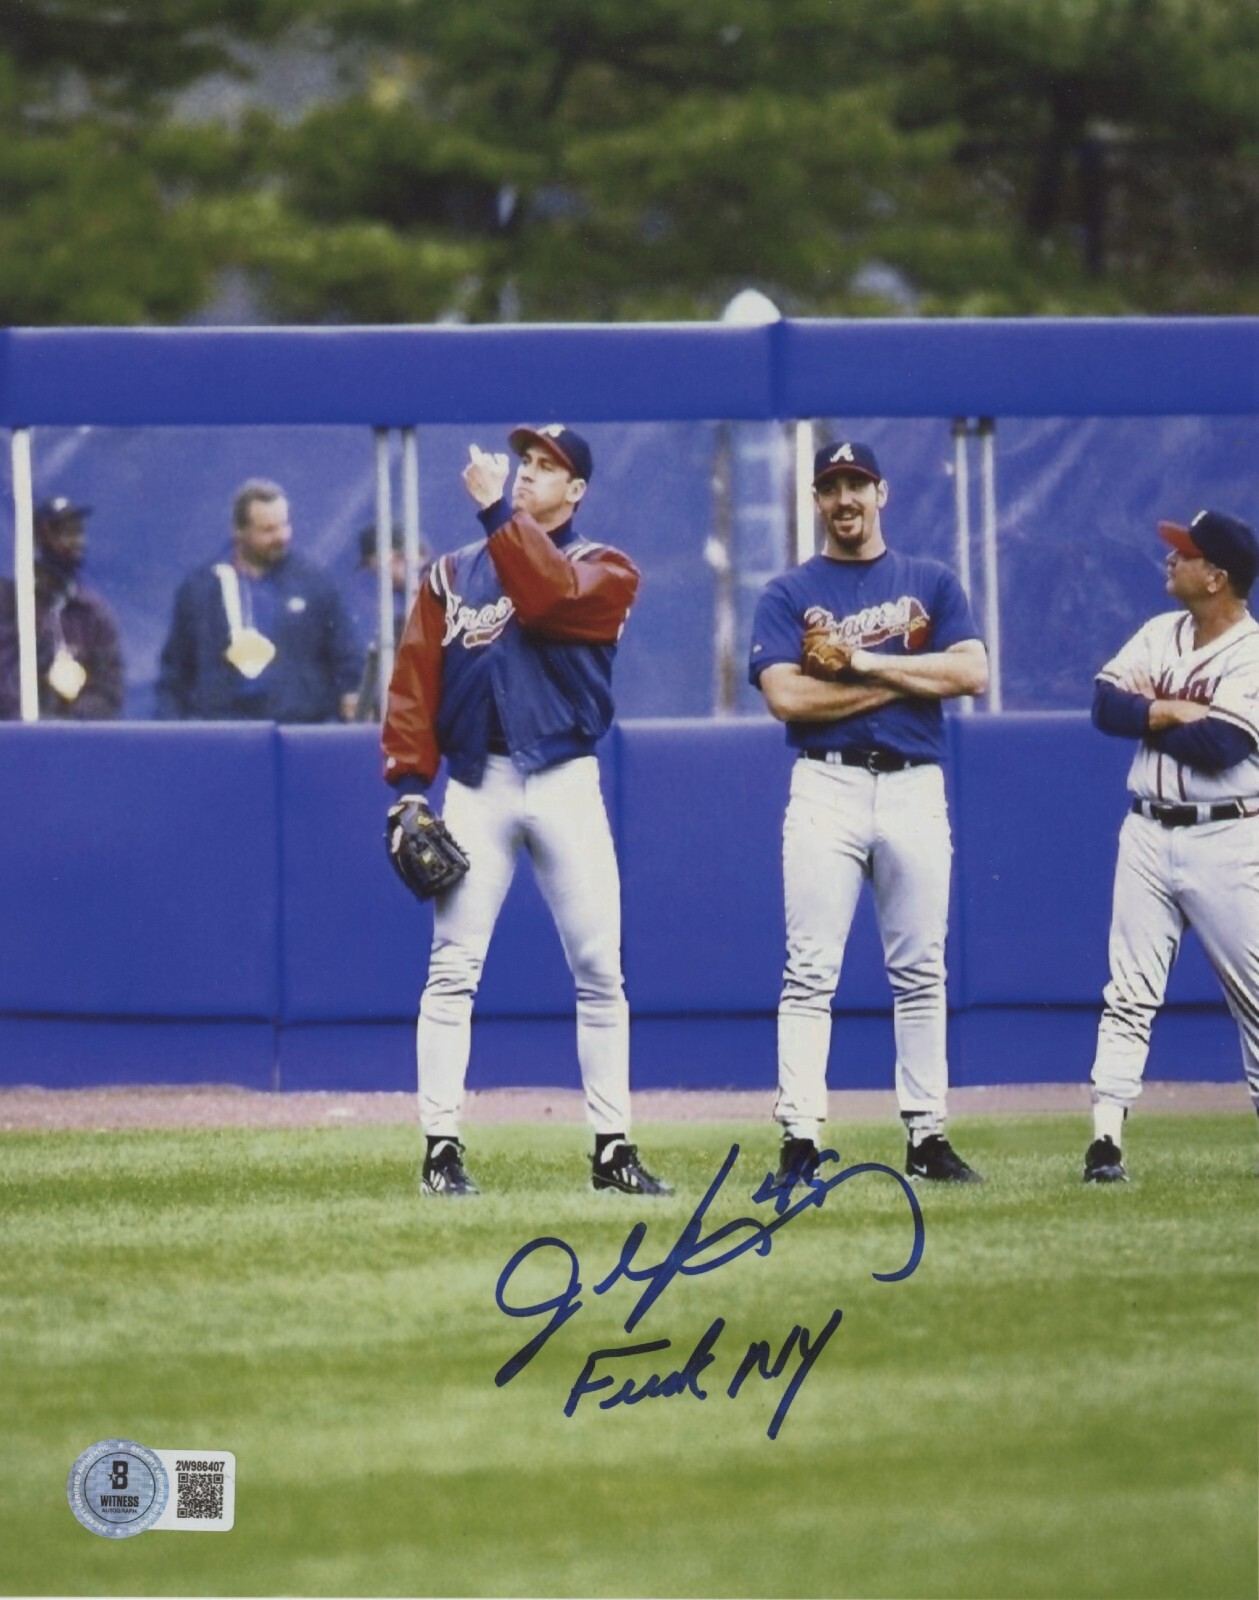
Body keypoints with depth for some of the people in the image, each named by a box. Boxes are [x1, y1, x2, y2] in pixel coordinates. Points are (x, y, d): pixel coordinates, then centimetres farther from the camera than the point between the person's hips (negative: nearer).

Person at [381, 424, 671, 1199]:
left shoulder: (605, 569, 6)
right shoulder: (454, 574, 14)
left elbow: (553, 596, -17)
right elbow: (415, 677, 6)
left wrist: (501, 513, -19)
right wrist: (409, 780, -5)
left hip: (566, 782, -1)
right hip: (477, 785, 1)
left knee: (600, 972, -1)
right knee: (453, 970, -6)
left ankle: (612, 1148, 5)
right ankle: (442, 1147, -4)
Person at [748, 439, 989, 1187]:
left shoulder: (931, 584, 12)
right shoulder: (789, 594, 7)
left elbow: (972, 672, -3)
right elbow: (786, 696, -8)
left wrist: (865, 661, -9)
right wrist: (906, 680, -7)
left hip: (915, 788, 2)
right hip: (827, 788, -2)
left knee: (921, 972, 4)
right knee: (811, 973, -7)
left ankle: (927, 1137, 8)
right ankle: (801, 1140, -10)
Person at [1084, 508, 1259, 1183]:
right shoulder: (1159, 634, 10)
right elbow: (1105, 703, -1)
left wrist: (1148, 717, -5)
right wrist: (1178, 712, -15)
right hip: (1148, 836, 5)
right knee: (1129, 995, 0)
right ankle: (1105, 1140, -3)